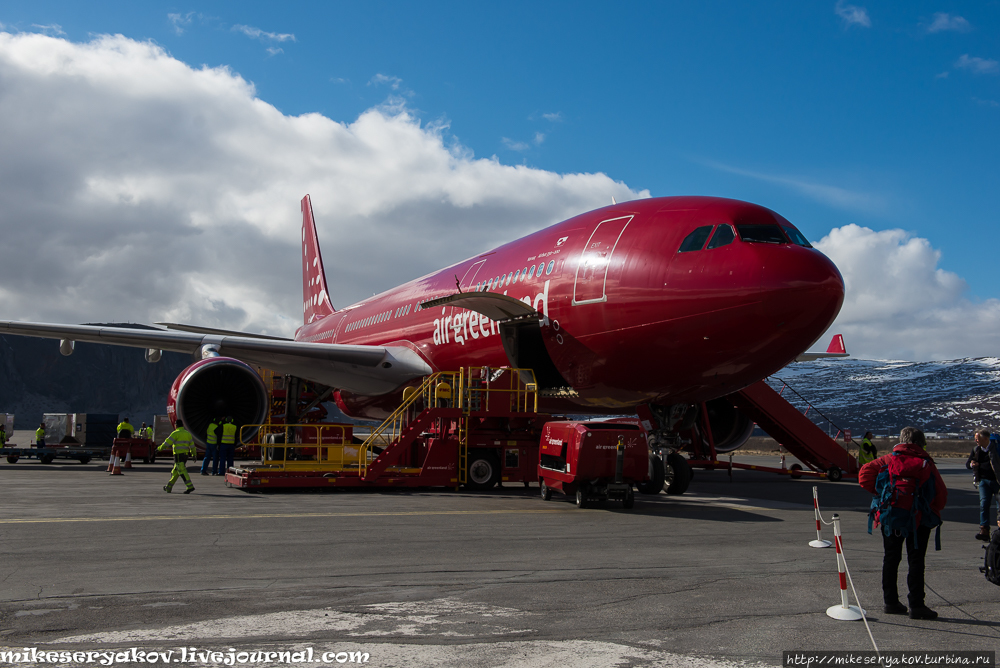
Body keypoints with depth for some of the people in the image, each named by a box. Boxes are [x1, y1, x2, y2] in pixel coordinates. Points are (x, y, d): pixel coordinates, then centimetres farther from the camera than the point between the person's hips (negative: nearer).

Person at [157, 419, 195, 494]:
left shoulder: (176, 433, -9)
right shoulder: (187, 433, 13)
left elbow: (167, 443, -10)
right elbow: (192, 445, 14)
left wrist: (159, 448, 3)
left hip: (178, 455, -8)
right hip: (185, 455, 8)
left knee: (182, 472, -11)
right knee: (175, 472, 17)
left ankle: (190, 487, -21)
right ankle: (169, 487, 27)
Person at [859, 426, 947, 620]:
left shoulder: (889, 459, -3)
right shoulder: (926, 464, -8)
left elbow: (865, 473, -11)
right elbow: (941, 495, -4)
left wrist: (879, 493, 2)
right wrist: (933, 511, 15)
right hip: (918, 520, -2)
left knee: (891, 559, 14)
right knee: (916, 561, 4)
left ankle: (891, 602, 18)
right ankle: (916, 605, 3)